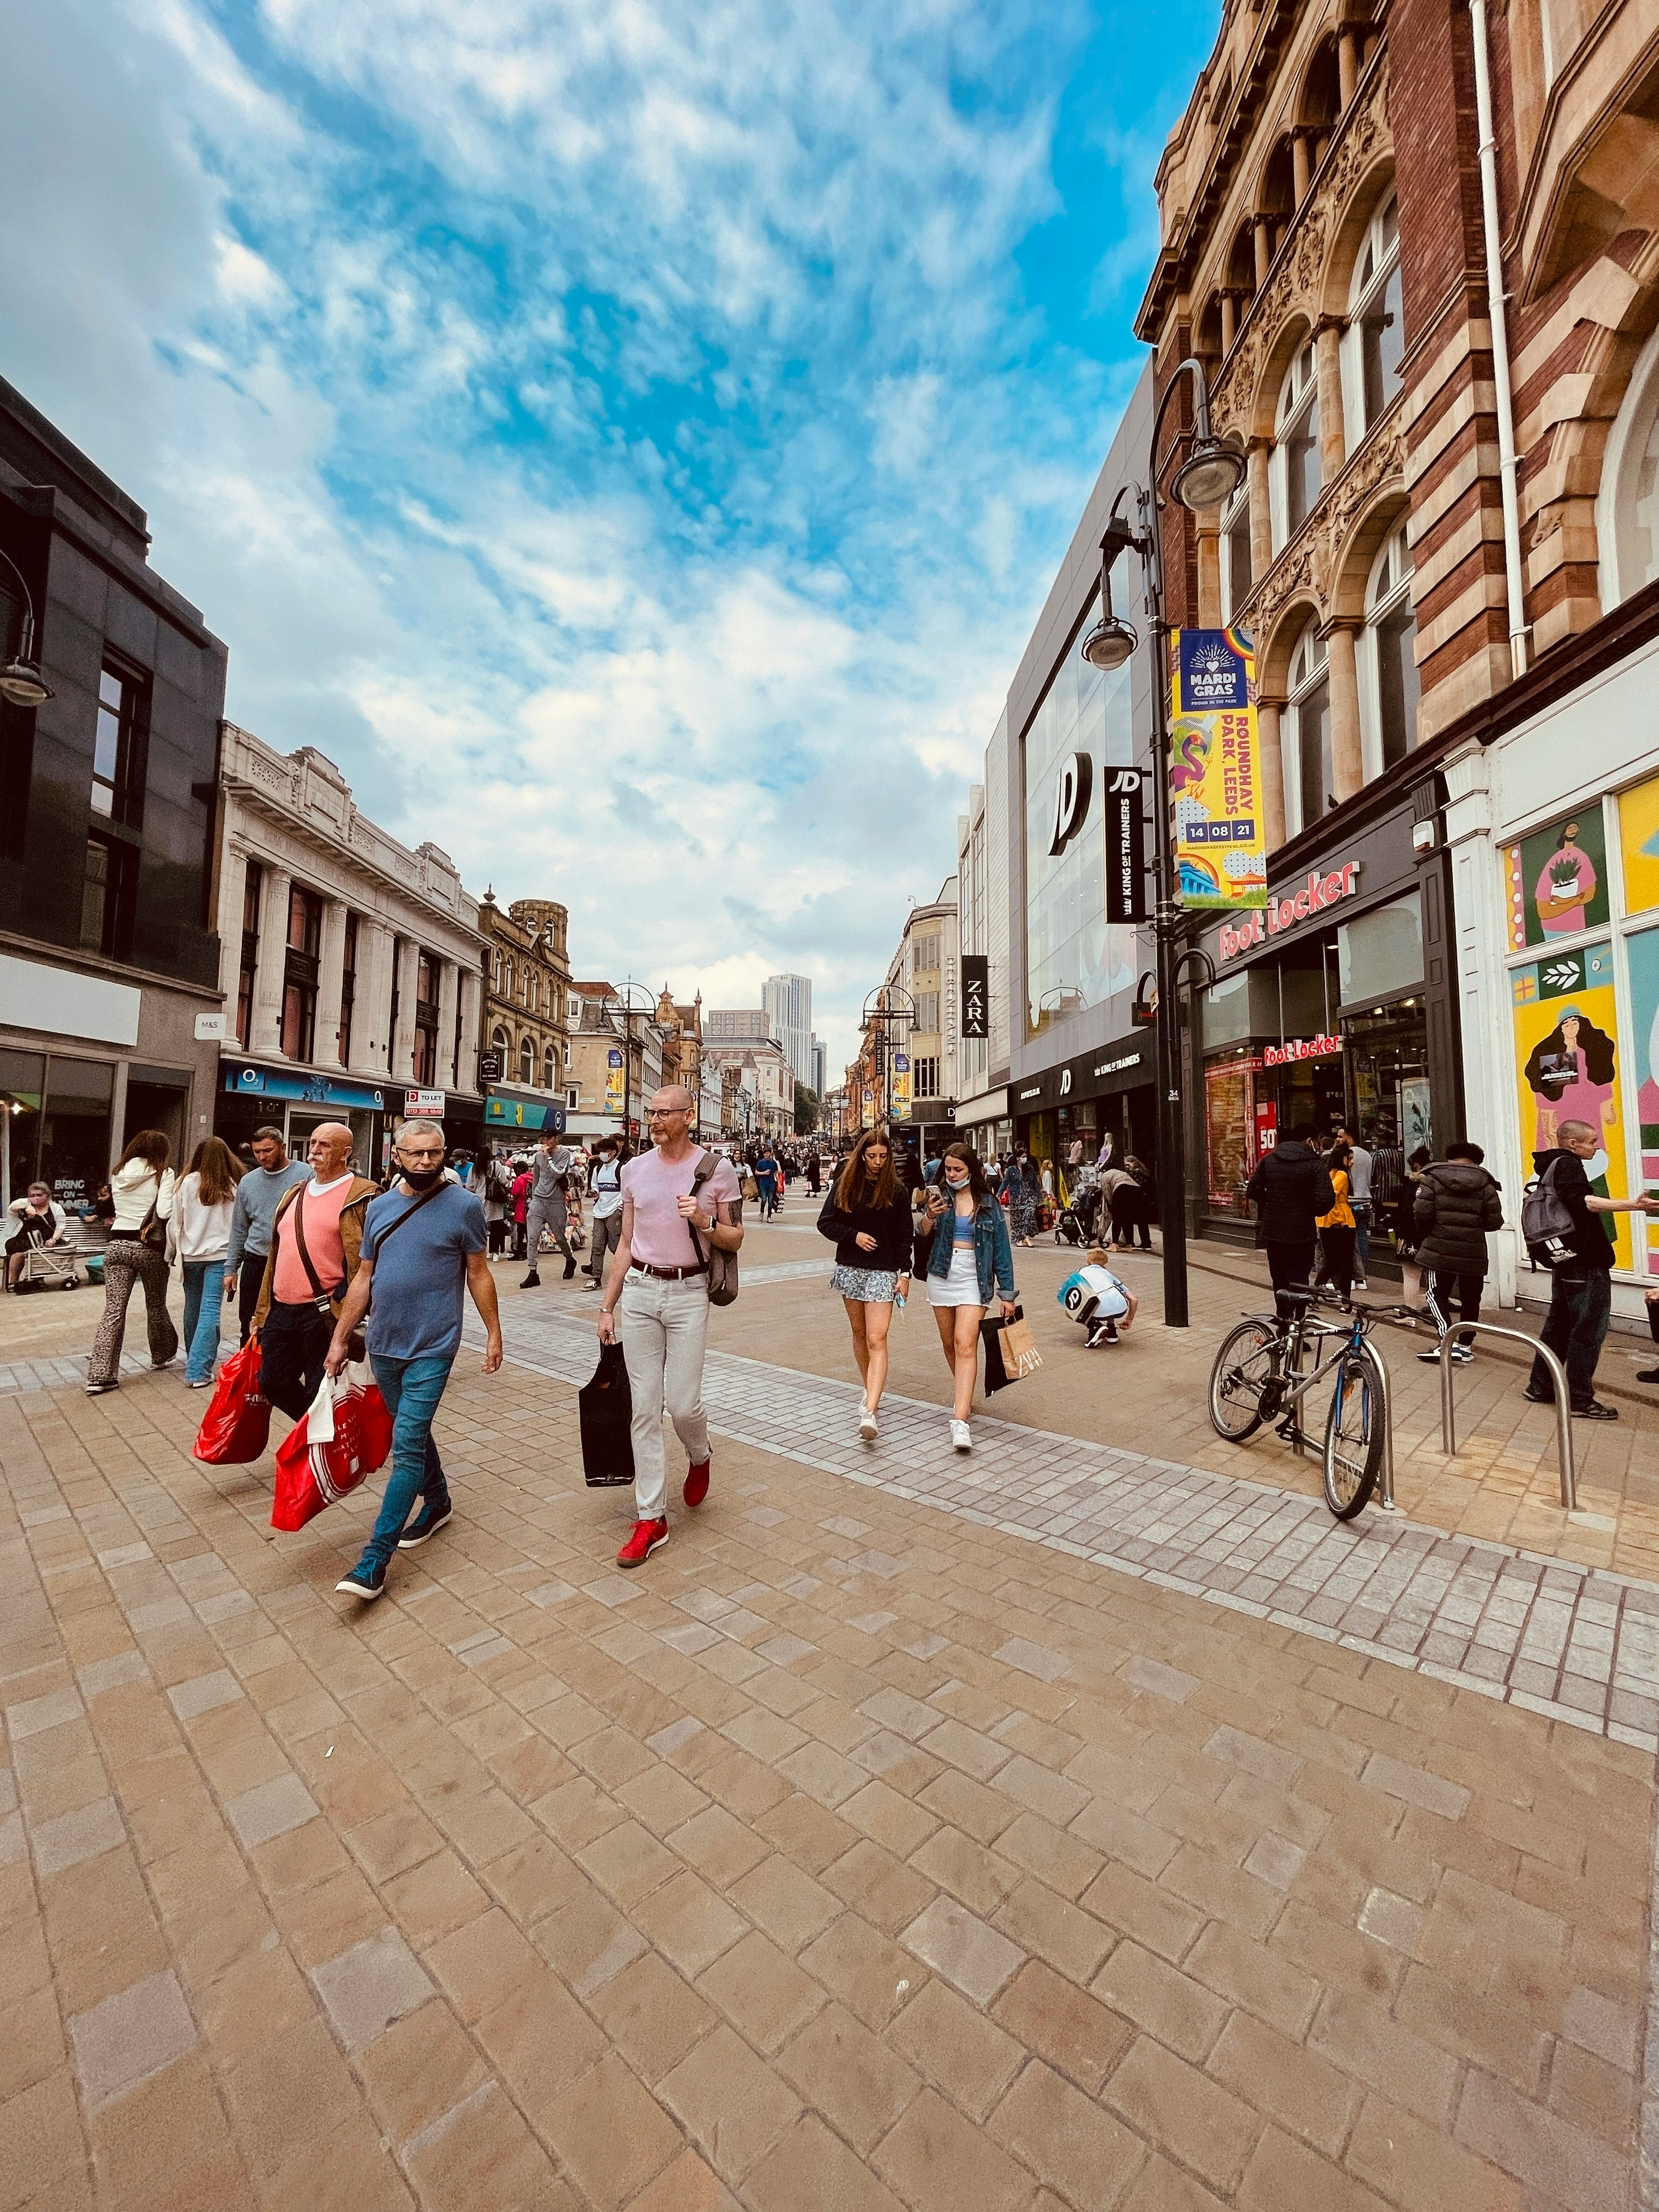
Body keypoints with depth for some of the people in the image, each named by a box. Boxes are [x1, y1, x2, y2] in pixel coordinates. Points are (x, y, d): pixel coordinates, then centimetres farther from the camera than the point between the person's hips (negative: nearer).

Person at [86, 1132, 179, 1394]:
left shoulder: (119, 1174, 9)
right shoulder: (163, 1174, -6)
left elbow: (120, 1208, 13)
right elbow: (165, 1212, -16)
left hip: (118, 1245, 3)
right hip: (149, 1247, -3)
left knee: (113, 1311, 1)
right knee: (156, 1306, 16)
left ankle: (99, 1377, -3)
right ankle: (162, 1356, 33)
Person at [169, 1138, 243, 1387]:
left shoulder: (188, 1182, -3)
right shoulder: (234, 1185, -4)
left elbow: (176, 1222, 1)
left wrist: (170, 1253, 13)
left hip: (191, 1254, 2)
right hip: (219, 1255, -2)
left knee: (193, 1307, 17)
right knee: (210, 1311, -2)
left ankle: (195, 1362, 33)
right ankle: (199, 1371, -9)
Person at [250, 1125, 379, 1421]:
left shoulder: (359, 1197, -9)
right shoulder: (294, 1194, 15)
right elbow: (275, 1257, 20)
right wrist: (261, 1313, 18)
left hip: (324, 1315, -7)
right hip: (281, 1311, 8)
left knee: (318, 1394, 2)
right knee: (274, 1384, 14)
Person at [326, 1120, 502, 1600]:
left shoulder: (463, 1205, -10)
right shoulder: (379, 1207, 4)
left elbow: (479, 1274, -5)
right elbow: (363, 1279, 10)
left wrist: (493, 1332, -5)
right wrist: (339, 1339, 9)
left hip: (431, 1348, -5)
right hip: (383, 1345, 6)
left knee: (407, 1444, -6)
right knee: (413, 1432, 20)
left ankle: (375, 1560, 3)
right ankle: (437, 1503, 41)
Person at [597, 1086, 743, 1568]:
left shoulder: (717, 1169, -4)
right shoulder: (634, 1169, 6)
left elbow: (735, 1240, 1)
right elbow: (626, 1243, 12)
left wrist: (704, 1222, -19)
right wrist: (607, 1306, 12)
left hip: (688, 1293, -3)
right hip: (639, 1292, 3)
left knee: (683, 1404, -2)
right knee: (644, 1409, 6)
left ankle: (699, 1459, 35)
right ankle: (651, 1518, 19)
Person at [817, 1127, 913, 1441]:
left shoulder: (897, 1190, -2)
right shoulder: (846, 1184, 2)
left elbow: (904, 1236, 1)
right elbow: (825, 1223, 3)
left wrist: (904, 1274, -5)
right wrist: (854, 1235, -11)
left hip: (883, 1271, -3)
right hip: (850, 1268, 3)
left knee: (877, 1339, -11)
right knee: (860, 1333, 15)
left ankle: (869, 1412, -17)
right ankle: (871, 1390, 34)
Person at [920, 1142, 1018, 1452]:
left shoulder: (988, 1203, 0)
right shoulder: (938, 1195, 1)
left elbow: (1001, 1249, 3)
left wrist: (1007, 1294, 2)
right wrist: (930, 1216, -25)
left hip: (973, 1278, -2)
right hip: (941, 1276, 3)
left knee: (966, 1344, -15)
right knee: (949, 1344, 12)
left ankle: (960, 1420, -18)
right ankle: (963, 1392, 39)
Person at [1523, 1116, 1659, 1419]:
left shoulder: (1551, 1167, 15)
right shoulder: (1567, 1165, -14)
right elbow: (1581, 1200, -33)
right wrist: (1631, 1205, -44)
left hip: (1567, 1260, 10)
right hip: (1587, 1262, -10)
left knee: (1558, 1325, 15)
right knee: (1589, 1330, -4)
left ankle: (1539, 1387, 20)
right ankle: (1580, 1400, 1)